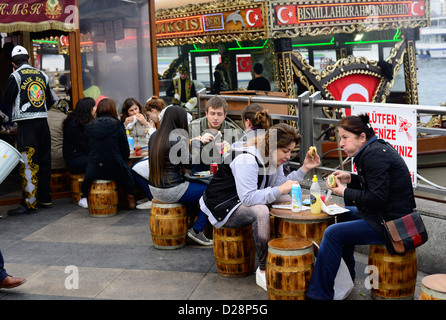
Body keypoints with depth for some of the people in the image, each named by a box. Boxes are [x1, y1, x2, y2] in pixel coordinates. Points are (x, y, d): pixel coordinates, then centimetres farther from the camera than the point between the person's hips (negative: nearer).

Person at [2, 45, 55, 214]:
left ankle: (29, 203, -6)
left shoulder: (16, 76, -6)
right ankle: (44, 198, 23)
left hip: (26, 124, -5)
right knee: (43, 160, 13)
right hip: (43, 122, 6)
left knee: (27, 163, -5)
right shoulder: (42, 75, 10)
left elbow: (7, 100, -3)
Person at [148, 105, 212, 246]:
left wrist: (189, 143, 16)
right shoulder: (178, 138, -20)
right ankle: (197, 230, 6)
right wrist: (197, 142, -4)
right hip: (171, 191, -9)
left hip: (154, 189, 9)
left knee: (192, 185, 30)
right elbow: (190, 163, -16)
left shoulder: (154, 136, 4)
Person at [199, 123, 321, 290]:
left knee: (287, 201, -3)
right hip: (223, 206, -9)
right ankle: (264, 270, -25)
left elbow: (280, 185, 1)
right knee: (260, 211, -35)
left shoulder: (273, 157, 2)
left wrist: (304, 169, -6)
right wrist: (280, 190, -34)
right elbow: (248, 198, -34)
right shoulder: (247, 159, -28)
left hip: (244, 200, 10)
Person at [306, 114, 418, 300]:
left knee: (333, 233, -16)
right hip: (391, 214, 11)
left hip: (390, 223, -11)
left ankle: (320, 294, -10)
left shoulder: (374, 155, -20)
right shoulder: (377, 148, 11)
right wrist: (350, 179, 7)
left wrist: (344, 192, -15)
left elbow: (376, 198, -25)